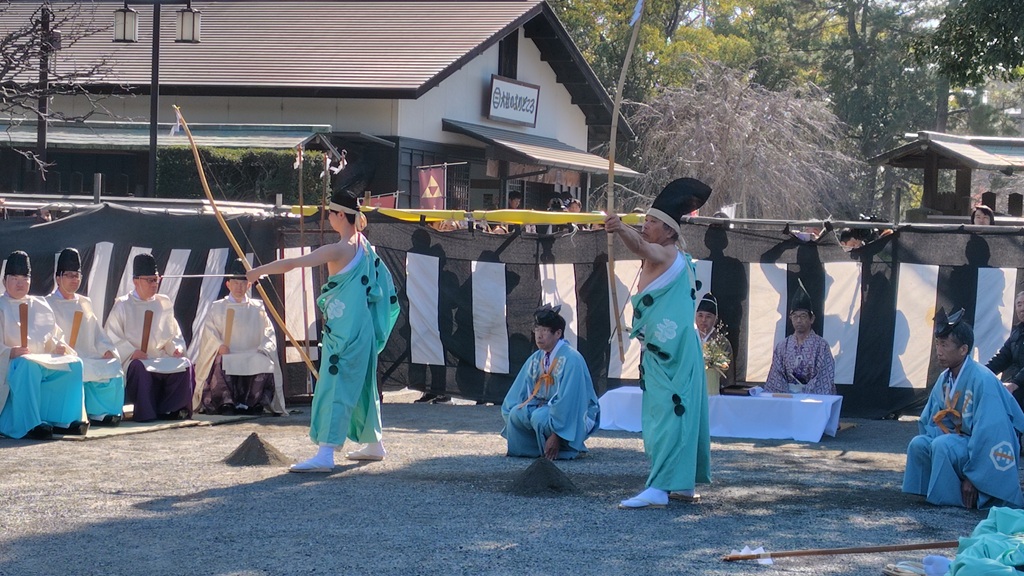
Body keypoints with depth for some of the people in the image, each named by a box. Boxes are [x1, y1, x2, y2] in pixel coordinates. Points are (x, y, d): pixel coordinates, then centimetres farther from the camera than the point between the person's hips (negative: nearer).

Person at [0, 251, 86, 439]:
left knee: (74, 364, -18)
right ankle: (29, 424, -40)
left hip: (45, 361, 6)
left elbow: (54, 335, 23)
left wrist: (59, 346, -1)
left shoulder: (40, 306, 22)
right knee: (28, 366, -40)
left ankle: (60, 420, -17)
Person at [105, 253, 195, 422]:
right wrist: (131, 351, -20)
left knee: (185, 366, -22)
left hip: (160, 358, 4)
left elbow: (173, 334, 19)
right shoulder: (122, 305, 2)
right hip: (132, 359, -4)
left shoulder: (164, 304, 15)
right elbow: (112, 337, -5)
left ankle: (170, 410, -15)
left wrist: (176, 347, -3)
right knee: (140, 368, -38)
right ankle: (145, 413, -30)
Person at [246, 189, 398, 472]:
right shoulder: (364, 245, 8)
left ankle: (325, 454, -18)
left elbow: (291, 263, -20)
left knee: (335, 387, -12)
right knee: (361, 384, 20)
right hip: (363, 329, 9)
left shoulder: (339, 249, -16)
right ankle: (374, 444, 30)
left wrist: (257, 271, -11)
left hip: (345, 330, -9)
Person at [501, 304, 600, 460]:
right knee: (516, 413, -21)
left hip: (574, 417, -6)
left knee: (539, 417, -34)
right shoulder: (536, 359, 3)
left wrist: (556, 435, -28)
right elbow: (518, 393, 6)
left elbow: (568, 401, -25)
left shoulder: (571, 359, -20)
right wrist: (510, 416, -12)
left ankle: (567, 449, -9)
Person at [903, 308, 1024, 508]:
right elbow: (929, 422, 9)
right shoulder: (945, 379, 0)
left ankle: (950, 498, -14)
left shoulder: (982, 380, -24)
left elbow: (988, 433, -25)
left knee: (942, 445, -29)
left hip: (988, 452, -7)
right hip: (961, 439, 7)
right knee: (918, 443, -13)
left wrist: (972, 475, -23)